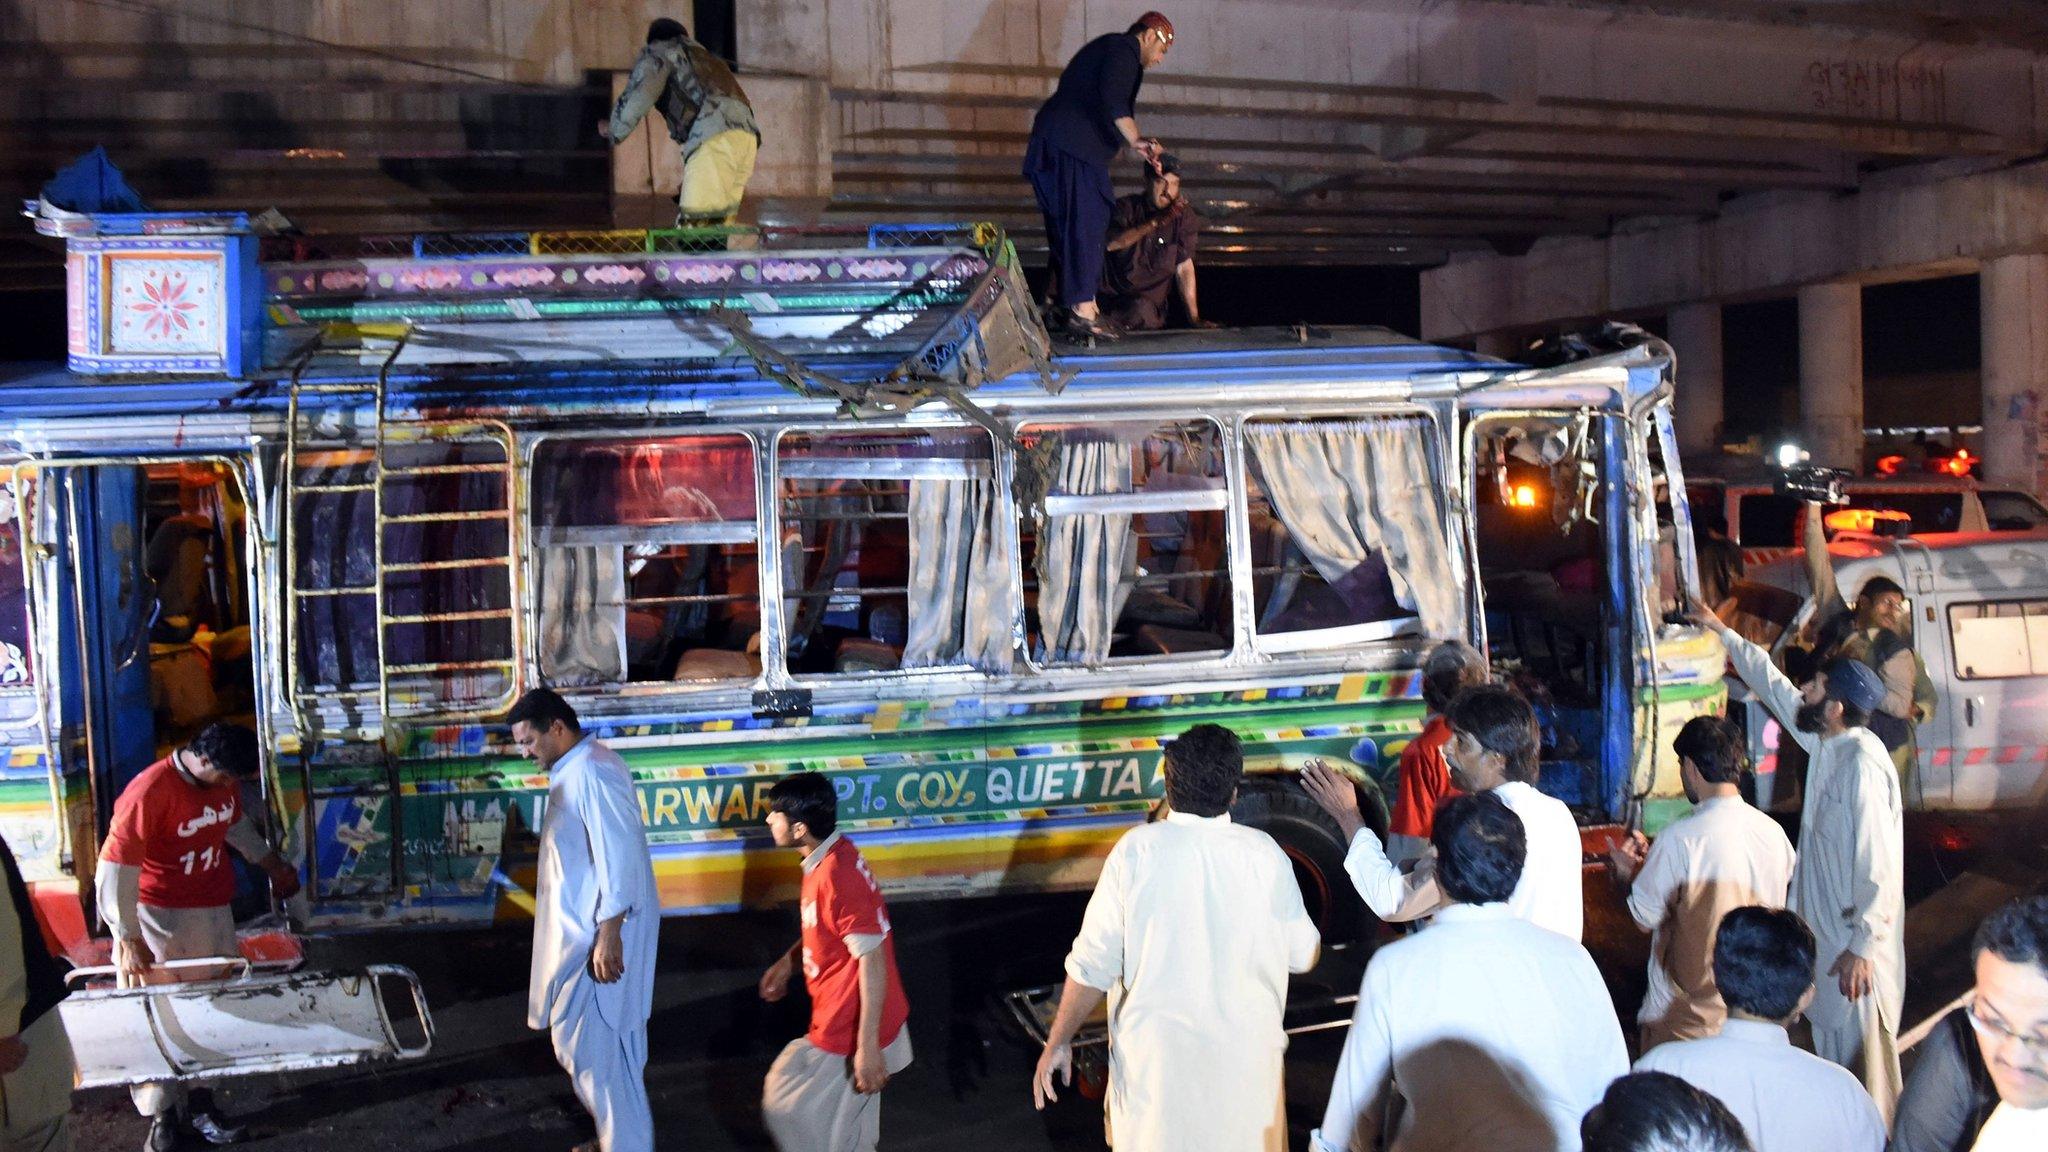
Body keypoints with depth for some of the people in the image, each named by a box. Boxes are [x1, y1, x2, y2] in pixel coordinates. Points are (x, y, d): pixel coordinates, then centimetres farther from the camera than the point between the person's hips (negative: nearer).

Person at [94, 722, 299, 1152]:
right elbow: (115, 868, -21)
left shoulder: (224, 782, -2)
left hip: (212, 911, 7)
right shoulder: (148, 792, -23)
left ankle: (199, 1100, 23)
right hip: (157, 918, -6)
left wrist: (269, 861, 26)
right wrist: (129, 937, -19)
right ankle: (161, 1115, 12)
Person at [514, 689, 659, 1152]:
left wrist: (608, 936, -26)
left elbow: (619, 857, -26)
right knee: (608, 1038, 18)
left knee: (587, 1040, -3)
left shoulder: (593, 772, -21)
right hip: (583, 925, 10)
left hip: (600, 931, -10)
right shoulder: (572, 770, 11)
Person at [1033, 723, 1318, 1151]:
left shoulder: (1137, 850, -14)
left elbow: (1093, 963, -12)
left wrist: (1058, 1041, -2)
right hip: (1245, 1053, 1)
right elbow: (1303, 955, 1)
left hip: (1157, 1056, -1)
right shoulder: (1265, 854, -9)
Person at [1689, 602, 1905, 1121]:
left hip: (1855, 941, -9)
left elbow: (1880, 865, -24)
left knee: (1863, 1055, 1)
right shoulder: (1824, 743, 3)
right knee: (1831, 1045, 18)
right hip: (1824, 927, 9)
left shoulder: (1863, 765, -23)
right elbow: (1773, 685, 19)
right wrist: (1724, 632, 26)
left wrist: (1862, 947, -23)